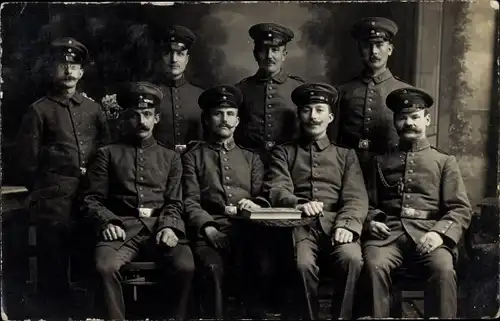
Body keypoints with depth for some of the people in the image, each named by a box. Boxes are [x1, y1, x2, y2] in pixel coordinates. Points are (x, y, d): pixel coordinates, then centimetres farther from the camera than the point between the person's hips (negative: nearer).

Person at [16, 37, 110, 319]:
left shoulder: (94, 108, 12)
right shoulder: (39, 110, 3)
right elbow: (27, 162, 3)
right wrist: (45, 191, 5)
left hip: (91, 199, 3)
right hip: (54, 202, -3)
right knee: (54, 270, 4)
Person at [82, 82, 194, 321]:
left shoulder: (170, 157, 19)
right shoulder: (108, 153, 15)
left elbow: (174, 202, 12)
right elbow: (92, 199, 10)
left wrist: (168, 226, -9)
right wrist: (106, 223, -10)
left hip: (160, 226, 1)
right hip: (123, 226, 0)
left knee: (185, 266, -28)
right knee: (105, 266, -32)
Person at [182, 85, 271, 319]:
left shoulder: (251, 158, 27)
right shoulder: (193, 156, 17)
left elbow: (263, 196, 16)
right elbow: (190, 201, 5)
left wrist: (257, 206, -10)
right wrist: (208, 227, -14)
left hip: (246, 229, 2)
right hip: (210, 229, -2)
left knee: (261, 264, -33)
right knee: (213, 268, -35)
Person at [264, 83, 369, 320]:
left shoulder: (346, 155, 23)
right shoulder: (283, 152, 20)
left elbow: (356, 197, 9)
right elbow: (276, 189, 2)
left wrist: (346, 224, -13)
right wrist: (297, 204, -22)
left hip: (335, 223, 1)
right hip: (300, 223, -1)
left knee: (352, 259, -31)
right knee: (304, 264, -33)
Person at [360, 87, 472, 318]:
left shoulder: (445, 161, 17)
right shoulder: (381, 161, 22)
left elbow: (461, 209, 8)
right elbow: (369, 203, 24)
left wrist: (440, 233, -11)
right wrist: (371, 221, 1)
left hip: (427, 233, -1)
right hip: (388, 232, 1)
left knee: (443, 270, -33)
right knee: (373, 265, -32)